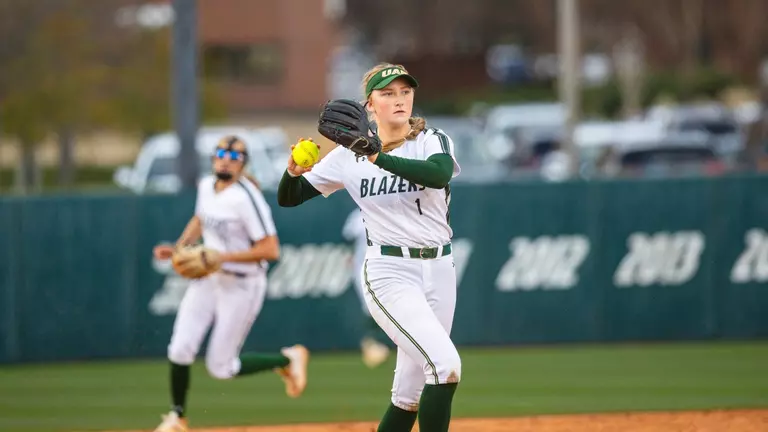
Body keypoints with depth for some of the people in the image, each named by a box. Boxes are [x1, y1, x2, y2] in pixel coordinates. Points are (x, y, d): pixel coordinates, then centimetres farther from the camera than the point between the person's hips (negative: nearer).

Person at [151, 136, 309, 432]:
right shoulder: (206, 186, 1)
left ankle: (287, 360, 21)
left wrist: (223, 257, -27)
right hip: (207, 279, 6)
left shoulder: (246, 197, -23)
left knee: (220, 368, -1)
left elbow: (271, 250, -26)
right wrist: (177, 249, 7)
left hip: (242, 285, -6)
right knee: (179, 351, -3)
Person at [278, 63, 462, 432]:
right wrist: (293, 171, -17)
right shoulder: (349, 156, 1)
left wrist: (379, 157, -34)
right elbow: (288, 198, 6)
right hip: (389, 273, -3)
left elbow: (439, 174, -25)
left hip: (438, 271, 3)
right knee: (445, 363, -23)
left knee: (408, 397, 7)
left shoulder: (432, 142, 0)